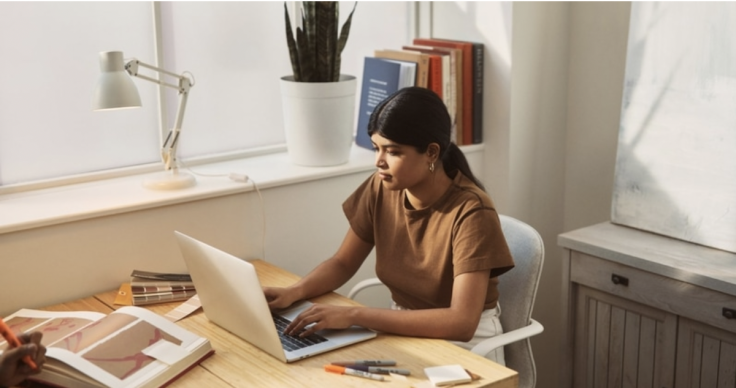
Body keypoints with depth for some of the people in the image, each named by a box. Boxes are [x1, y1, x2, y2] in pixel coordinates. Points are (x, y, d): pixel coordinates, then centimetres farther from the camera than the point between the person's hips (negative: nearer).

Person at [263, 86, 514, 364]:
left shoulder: (471, 212, -25)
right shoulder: (381, 189, -8)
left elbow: (462, 323, -32)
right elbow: (342, 264, 5)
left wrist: (354, 315, -34)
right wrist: (292, 293, -16)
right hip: (405, 330, 5)